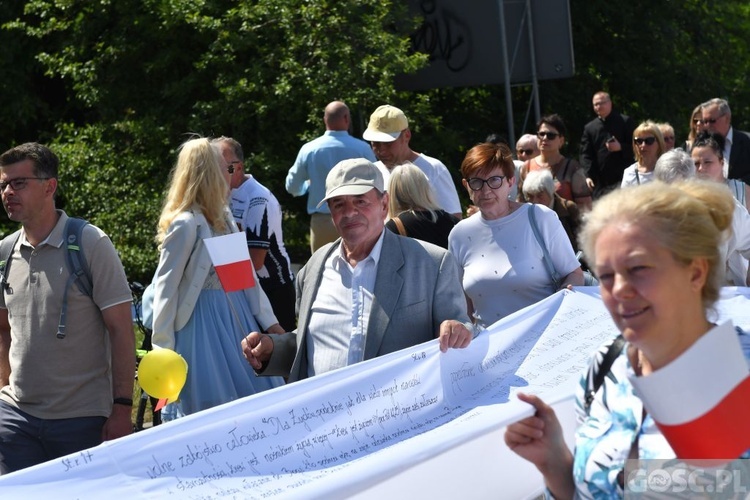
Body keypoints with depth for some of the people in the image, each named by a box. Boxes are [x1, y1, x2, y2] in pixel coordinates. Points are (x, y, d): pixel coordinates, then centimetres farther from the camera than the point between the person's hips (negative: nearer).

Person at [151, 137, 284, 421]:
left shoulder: (223, 216, 9)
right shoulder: (185, 224, -15)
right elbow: (166, 288, -14)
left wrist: (269, 322, 10)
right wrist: (163, 352, -14)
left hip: (237, 317, 8)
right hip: (203, 325, -8)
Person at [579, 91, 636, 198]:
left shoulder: (625, 122, 3)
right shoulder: (589, 128, 13)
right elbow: (585, 154, 6)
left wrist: (621, 147, -17)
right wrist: (588, 176, -7)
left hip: (622, 178, -4)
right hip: (600, 182, 4)